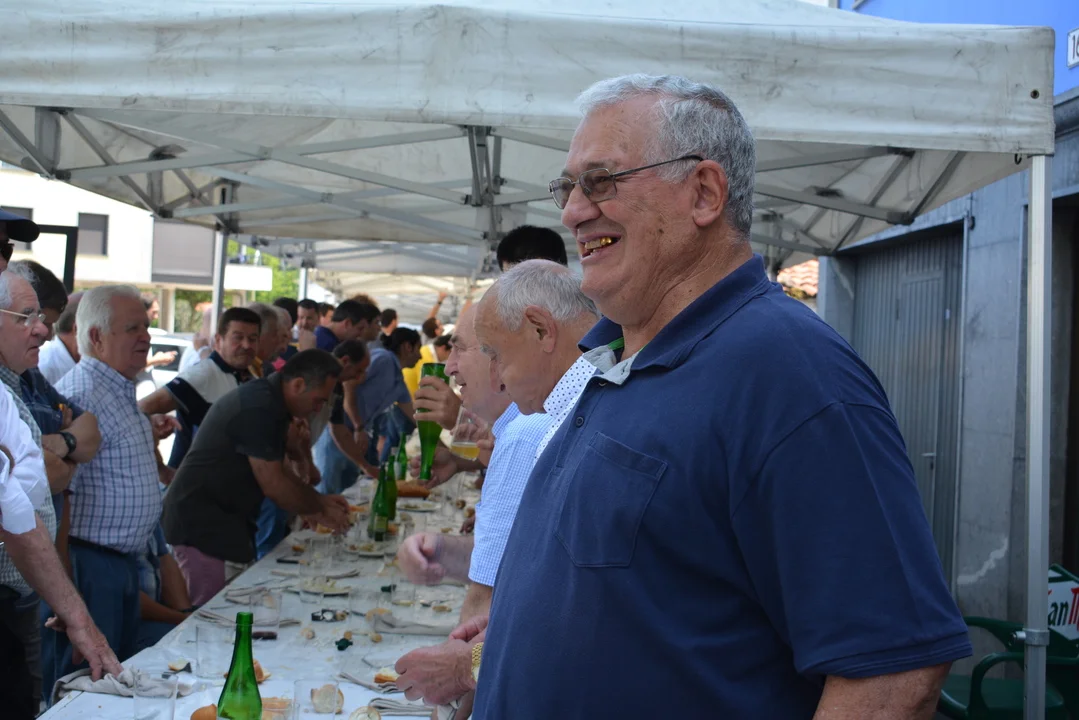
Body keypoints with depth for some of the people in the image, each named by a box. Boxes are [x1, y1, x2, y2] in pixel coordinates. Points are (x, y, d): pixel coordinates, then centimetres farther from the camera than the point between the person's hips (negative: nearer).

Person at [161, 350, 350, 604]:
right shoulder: (258, 409, -22)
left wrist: (319, 499, 12)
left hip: (223, 522, 10)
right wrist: (319, 509, -4)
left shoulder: (268, 400, 9)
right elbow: (273, 485, -18)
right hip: (203, 526, -10)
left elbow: (278, 468, 21)